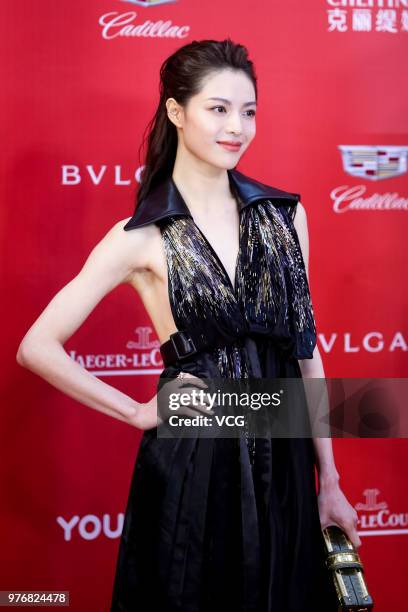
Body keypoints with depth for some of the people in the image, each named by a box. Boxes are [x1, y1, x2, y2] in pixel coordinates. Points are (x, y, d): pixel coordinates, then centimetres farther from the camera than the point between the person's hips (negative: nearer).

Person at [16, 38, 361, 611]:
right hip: (191, 465, -3)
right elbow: (37, 348, -7)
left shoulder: (286, 214, 3)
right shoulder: (141, 238, -8)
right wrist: (138, 412, -6)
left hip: (283, 461, 4)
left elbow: (306, 349, 6)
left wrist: (329, 479, 6)